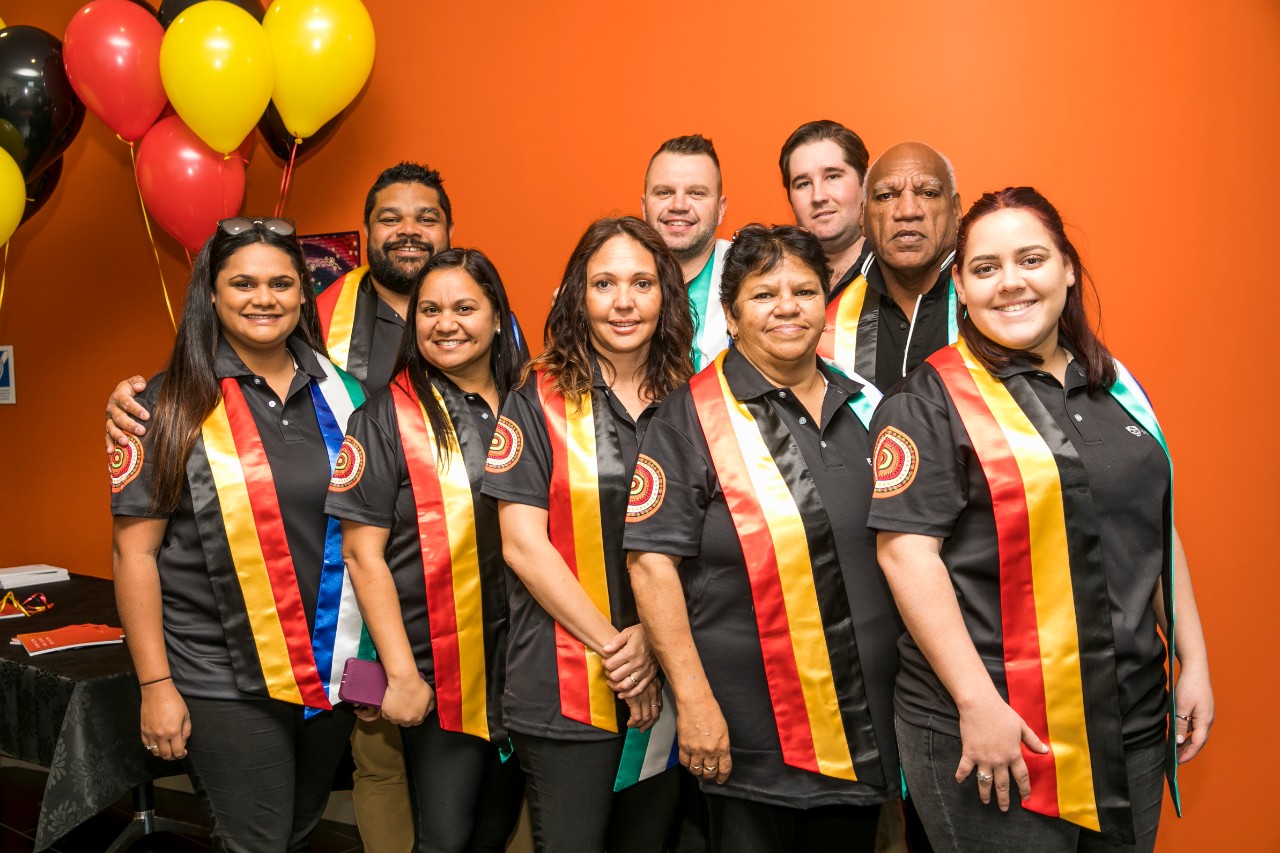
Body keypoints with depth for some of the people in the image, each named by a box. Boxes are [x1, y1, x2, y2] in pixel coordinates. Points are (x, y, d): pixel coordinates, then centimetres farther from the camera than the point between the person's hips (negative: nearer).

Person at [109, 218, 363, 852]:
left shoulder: (339, 392, 5)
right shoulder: (174, 406, -7)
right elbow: (134, 550, -8)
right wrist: (155, 684, -11)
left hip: (331, 672, 4)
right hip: (226, 686, -4)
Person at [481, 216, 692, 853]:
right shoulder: (539, 400, -2)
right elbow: (522, 543, -8)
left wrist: (652, 638, -10)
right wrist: (611, 643, -11)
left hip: (664, 682, 3)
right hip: (566, 687, -3)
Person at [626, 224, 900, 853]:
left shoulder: (864, 406, 9)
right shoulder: (691, 417, -8)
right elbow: (653, 561, -13)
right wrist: (694, 699, -18)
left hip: (866, 727, 6)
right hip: (749, 730, -5)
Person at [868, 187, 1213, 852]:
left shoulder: (1115, 389, 11)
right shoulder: (929, 402, -9)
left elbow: (1158, 530, 16)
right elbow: (905, 549, -16)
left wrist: (1192, 660, 12)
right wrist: (977, 701, -19)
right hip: (988, 725, -6)